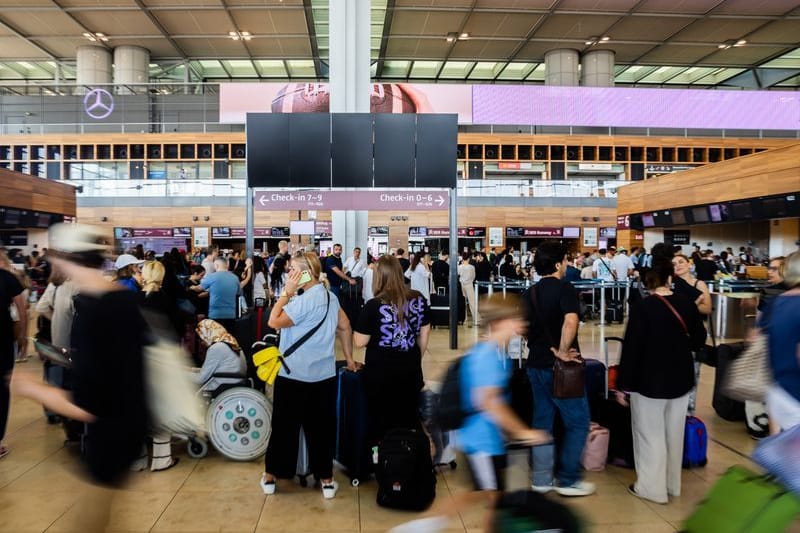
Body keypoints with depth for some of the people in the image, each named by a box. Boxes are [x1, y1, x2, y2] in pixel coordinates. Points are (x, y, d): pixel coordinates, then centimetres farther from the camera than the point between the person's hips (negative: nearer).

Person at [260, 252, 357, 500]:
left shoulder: (304, 300, -19)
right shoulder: (330, 297, 6)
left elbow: (274, 322, -17)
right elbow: (345, 327, 14)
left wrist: (287, 292, -11)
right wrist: (349, 358, 22)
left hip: (294, 375, -6)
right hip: (324, 375, 6)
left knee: (284, 426, 9)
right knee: (321, 427, 11)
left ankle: (271, 476, 23)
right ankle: (326, 479, 18)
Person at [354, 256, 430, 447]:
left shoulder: (373, 306, -17)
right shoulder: (419, 300, -4)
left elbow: (360, 342, -11)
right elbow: (424, 335, 6)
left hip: (381, 371, -3)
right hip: (410, 369, 4)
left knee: (380, 420, 14)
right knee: (410, 417, 18)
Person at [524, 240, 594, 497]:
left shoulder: (530, 293, 9)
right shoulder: (565, 288, -13)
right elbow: (570, 322, -30)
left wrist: (546, 347, 7)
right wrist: (563, 352, -20)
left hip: (536, 364, 7)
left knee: (542, 421, 14)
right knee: (578, 422, 6)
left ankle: (542, 478, 20)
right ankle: (569, 480, 11)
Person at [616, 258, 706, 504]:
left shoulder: (642, 307, -19)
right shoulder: (687, 304, -4)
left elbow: (631, 348, -18)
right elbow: (699, 339, 8)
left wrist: (622, 384, -10)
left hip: (650, 381, -5)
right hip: (681, 379, 6)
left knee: (651, 435, 7)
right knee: (673, 434, 18)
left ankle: (652, 488, 16)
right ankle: (672, 484, 32)